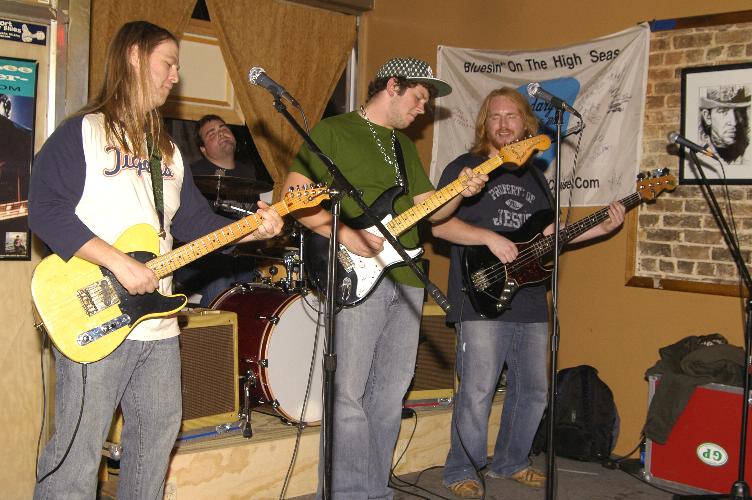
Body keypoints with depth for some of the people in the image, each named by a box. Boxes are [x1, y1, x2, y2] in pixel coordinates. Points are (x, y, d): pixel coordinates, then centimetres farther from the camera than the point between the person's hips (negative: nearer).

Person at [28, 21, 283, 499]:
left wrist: (251, 229, 0)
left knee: (157, 437, 14)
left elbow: (196, 221, 17)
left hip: (158, 323, 7)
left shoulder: (167, 150, 17)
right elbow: (46, 210, -16)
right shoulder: (81, 133, -6)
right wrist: (119, 263, -22)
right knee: (78, 448, -2)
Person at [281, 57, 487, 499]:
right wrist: (345, 234, -17)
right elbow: (295, 195, -7)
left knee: (391, 393, 10)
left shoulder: (405, 147, 22)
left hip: (406, 280, 8)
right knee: (349, 392, -8)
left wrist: (460, 193, -1)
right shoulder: (333, 132, -1)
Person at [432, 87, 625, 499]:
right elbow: (438, 224, -10)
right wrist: (490, 237, -20)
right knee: (477, 393, -8)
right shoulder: (464, 167, -1)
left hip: (530, 305, 7)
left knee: (532, 390, 13)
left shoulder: (534, 176, 18)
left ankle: (510, 462, 31)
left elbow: (549, 234, 22)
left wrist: (599, 229, 10)